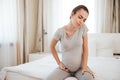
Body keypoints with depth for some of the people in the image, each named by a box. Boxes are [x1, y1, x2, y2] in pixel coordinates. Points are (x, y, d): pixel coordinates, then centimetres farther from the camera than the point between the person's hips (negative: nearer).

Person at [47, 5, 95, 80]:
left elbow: (85, 48, -6)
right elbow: (52, 47, 3)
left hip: (80, 67, 0)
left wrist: (85, 66, -10)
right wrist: (59, 63, 0)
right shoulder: (60, 31, -13)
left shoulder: (83, 28, -10)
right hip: (65, 67, 0)